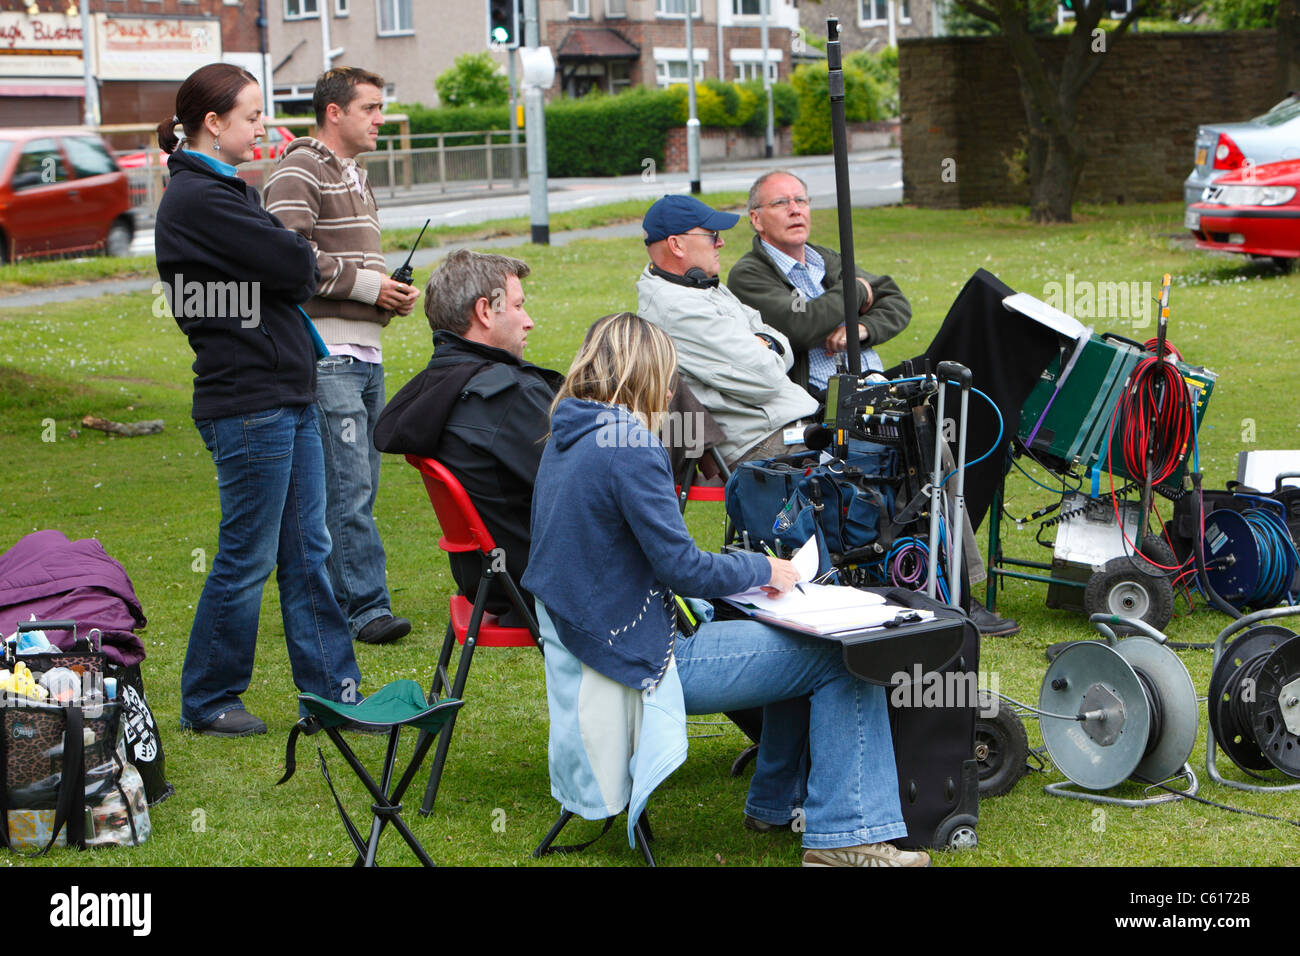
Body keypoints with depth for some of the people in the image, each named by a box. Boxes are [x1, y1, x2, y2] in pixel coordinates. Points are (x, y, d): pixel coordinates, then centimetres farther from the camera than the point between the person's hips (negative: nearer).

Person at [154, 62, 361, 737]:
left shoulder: (223, 189, 16)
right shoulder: (197, 199, -16)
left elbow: (294, 270, 16)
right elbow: (297, 266, -17)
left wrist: (293, 268, -3)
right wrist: (302, 262, 2)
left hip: (287, 396, 10)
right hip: (247, 406, -10)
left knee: (307, 552, 11)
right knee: (248, 557, 1)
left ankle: (332, 692, 18)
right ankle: (207, 701, 15)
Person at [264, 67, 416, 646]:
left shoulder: (353, 176, 24)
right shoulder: (298, 173, -7)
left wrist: (393, 293, 12)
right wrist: (367, 284, -13)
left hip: (365, 351, 10)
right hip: (325, 353, -10)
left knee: (356, 486, 9)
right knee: (348, 488, -10)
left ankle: (328, 601, 15)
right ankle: (366, 608, -8)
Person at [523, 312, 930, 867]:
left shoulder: (566, 438, 10)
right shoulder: (630, 448, -21)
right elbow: (683, 569, -21)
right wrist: (763, 571, -4)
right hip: (645, 661, -10)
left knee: (802, 638, 21)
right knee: (841, 657, -4)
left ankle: (778, 802, 30)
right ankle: (847, 836, -4)